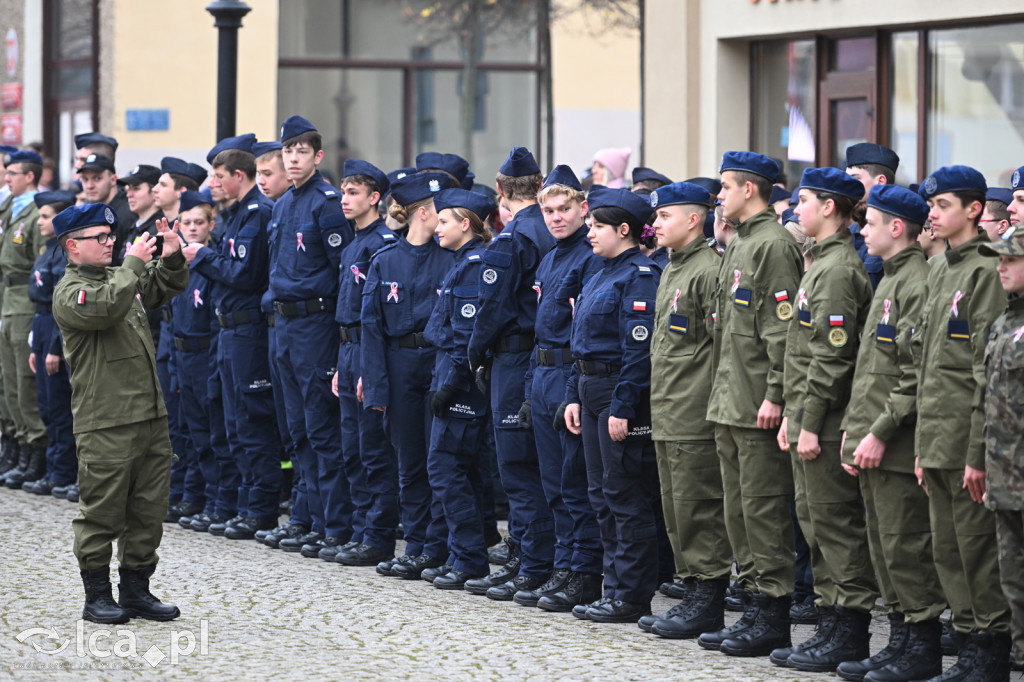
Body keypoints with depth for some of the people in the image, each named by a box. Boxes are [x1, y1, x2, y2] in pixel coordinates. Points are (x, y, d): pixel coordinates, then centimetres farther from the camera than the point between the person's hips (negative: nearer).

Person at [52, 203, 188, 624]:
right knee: (102, 511, -2)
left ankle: (136, 589, 19)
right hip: (105, 424, -8)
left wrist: (172, 258, 8)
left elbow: (166, 288, 28)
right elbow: (106, 307, -27)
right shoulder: (69, 292, -7)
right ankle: (97, 596, 7)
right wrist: (135, 263, -19)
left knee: (149, 509, 10)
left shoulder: (120, 278, 16)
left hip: (150, 415, 8)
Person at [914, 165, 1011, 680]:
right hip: (935, 438, 8)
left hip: (965, 439, -8)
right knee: (946, 550, 11)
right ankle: (971, 637, 18)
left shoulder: (984, 273, -11)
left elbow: (987, 372, -15)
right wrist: (923, 445, 15)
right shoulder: (938, 271, 15)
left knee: (976, 545, -2)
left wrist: (978, 453, -17)